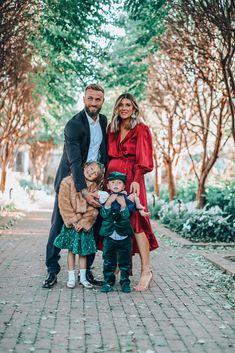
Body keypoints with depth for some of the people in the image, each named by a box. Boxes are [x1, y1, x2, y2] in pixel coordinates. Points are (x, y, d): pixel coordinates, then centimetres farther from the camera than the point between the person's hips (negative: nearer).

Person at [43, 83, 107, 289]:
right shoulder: (74, 124, -16)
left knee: (92, 227, 3)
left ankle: (86, 270, 12)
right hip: (70, 180, -5)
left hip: (94, 179, 5)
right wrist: (84, 192, -32)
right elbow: (74, 161, -24)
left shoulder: (104, 121, 5)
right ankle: (52, 271, 6)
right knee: (59, 224, -1)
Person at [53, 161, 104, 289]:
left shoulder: (94, 187, 2)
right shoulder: (67, 182, -6)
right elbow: (64, 203, -10)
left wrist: (83, 222, -15)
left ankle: (83, 277, 20)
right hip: (71, 223, -2)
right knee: (71, 249, 4)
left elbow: (93, 208, -4)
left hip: (85, 224, 2)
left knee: (83, 250, 10)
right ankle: (71, 277, 13)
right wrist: (74, 221, -14)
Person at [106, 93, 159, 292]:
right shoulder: (112, 129, 17)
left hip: (131, 179, -6)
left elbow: (143, 159, -8)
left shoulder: (141, 130, 0)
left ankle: (146, 270, -9)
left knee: (135, 222, -12)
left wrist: (136, 180, -22)